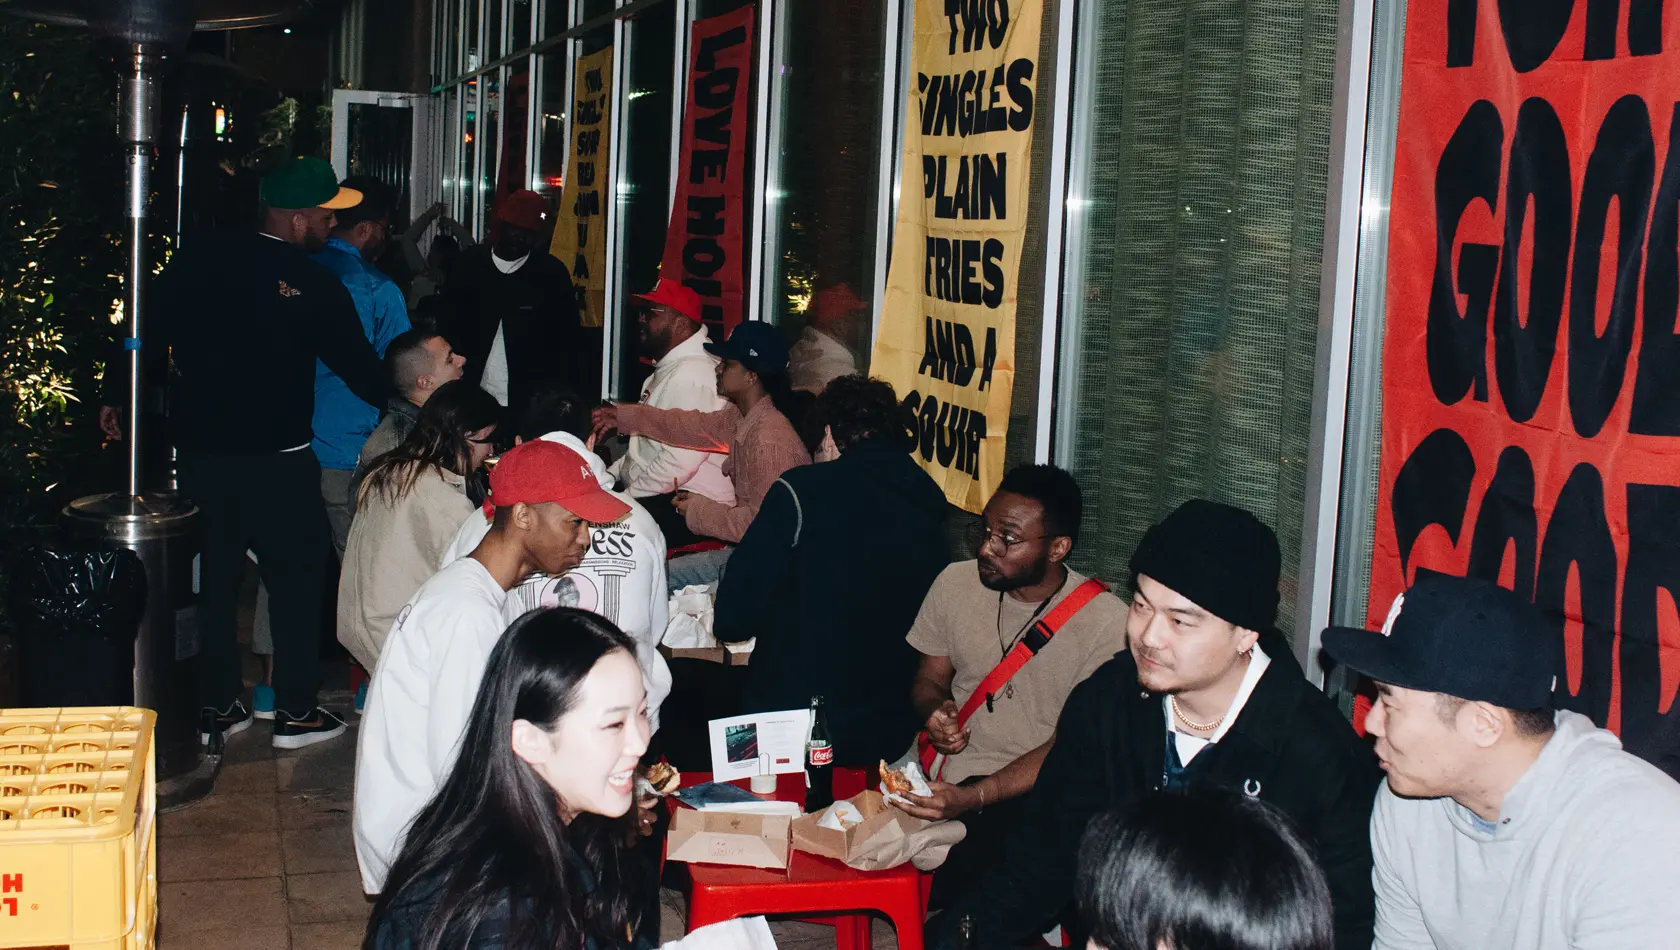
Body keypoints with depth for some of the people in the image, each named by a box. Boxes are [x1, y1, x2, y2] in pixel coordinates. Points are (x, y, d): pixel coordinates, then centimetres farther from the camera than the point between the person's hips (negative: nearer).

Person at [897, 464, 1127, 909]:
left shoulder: (1106, 622, -11)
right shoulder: (957, 582, 4)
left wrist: (972, 797, -23)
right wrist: (935, 712, -11)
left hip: (1029, 794, -5)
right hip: (943, 771, 5)